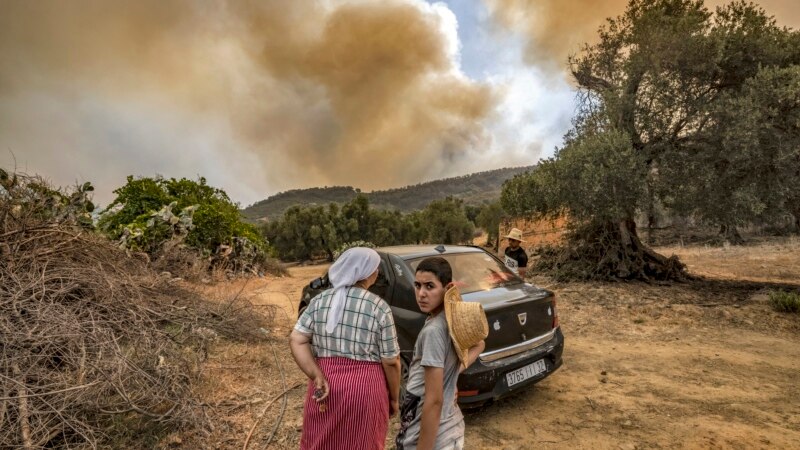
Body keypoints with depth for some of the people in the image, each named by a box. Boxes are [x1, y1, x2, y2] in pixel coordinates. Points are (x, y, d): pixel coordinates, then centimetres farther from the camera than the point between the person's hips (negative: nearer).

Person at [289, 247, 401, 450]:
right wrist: (394, 398, 7)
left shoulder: (319, 301, 0)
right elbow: (390, 361, -6)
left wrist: (317, 377, -9)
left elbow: (296, 340, -5)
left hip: (325, 385, 3)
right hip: (365, 388, -3)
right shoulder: (380, 308, -10)